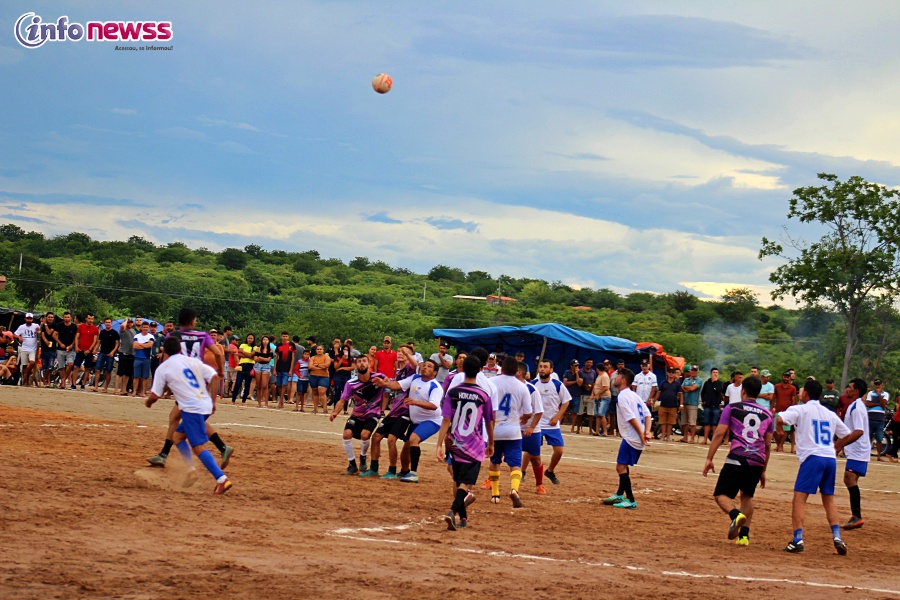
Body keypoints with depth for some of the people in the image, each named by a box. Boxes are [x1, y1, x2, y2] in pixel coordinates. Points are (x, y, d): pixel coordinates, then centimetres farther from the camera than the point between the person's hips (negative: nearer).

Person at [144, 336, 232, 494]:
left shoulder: (163, 368, 2)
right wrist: (212, 400, 13)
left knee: (198, 447, -9)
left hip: (192, 408, -7)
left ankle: (221, 478, -21)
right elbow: (213, 376, 6)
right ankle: (191, 470, 13)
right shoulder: (193, 361, 16)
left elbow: (155, 395, 2)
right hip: (206, 405, 7)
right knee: (178, 436, 22)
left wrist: (148, 401, 25)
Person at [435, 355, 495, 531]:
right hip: (474, 446, -2)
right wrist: (491, 444, 21)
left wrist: (440, 445, -9)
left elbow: (446, 420, -8)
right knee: (465, 483, -7)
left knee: (458, 482, 17)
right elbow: (489, 423, 6)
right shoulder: (484, 395, -4)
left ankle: (463, 517, 25)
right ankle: (453, 511, -29)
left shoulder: (453, 392, -3)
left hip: (455, 444, 2)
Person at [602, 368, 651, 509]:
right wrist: (647, 432, -3)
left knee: (621, 467, -8)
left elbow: (632, 418, -21)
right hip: (638, 439, 10)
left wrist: (642, 435, -20)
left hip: (631, 438, -10)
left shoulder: (623, 396, -13)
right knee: (623, 466, 23)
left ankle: (631, 501, -11)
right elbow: (647, 415, 9)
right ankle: (620, 495, 35)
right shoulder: (634, 395, 16)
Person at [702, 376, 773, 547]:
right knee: (747, 496, 23)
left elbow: (719, 434, -1)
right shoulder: (767, 414, 18)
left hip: (737, 458, -4)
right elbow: (768, 445, 18)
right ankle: (744, 535, 13)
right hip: (758, 461, 4)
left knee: (721, 495, 1)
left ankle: (735, 514, -29)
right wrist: (763, 470, 26)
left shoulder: (732, 408, 7)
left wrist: (709, 459, 0)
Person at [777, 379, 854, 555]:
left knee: (799, 498, -5)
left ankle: (798, 539, -16)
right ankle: (837, 536, 5)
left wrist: (780, 428, 6)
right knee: (829, 499, 17)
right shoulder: (830, 414, 18)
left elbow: (780, 419, -15)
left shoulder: (800, 410, 1)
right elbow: (846, 435, 24)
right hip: (830, 459, 6)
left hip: (812, 457, -6)